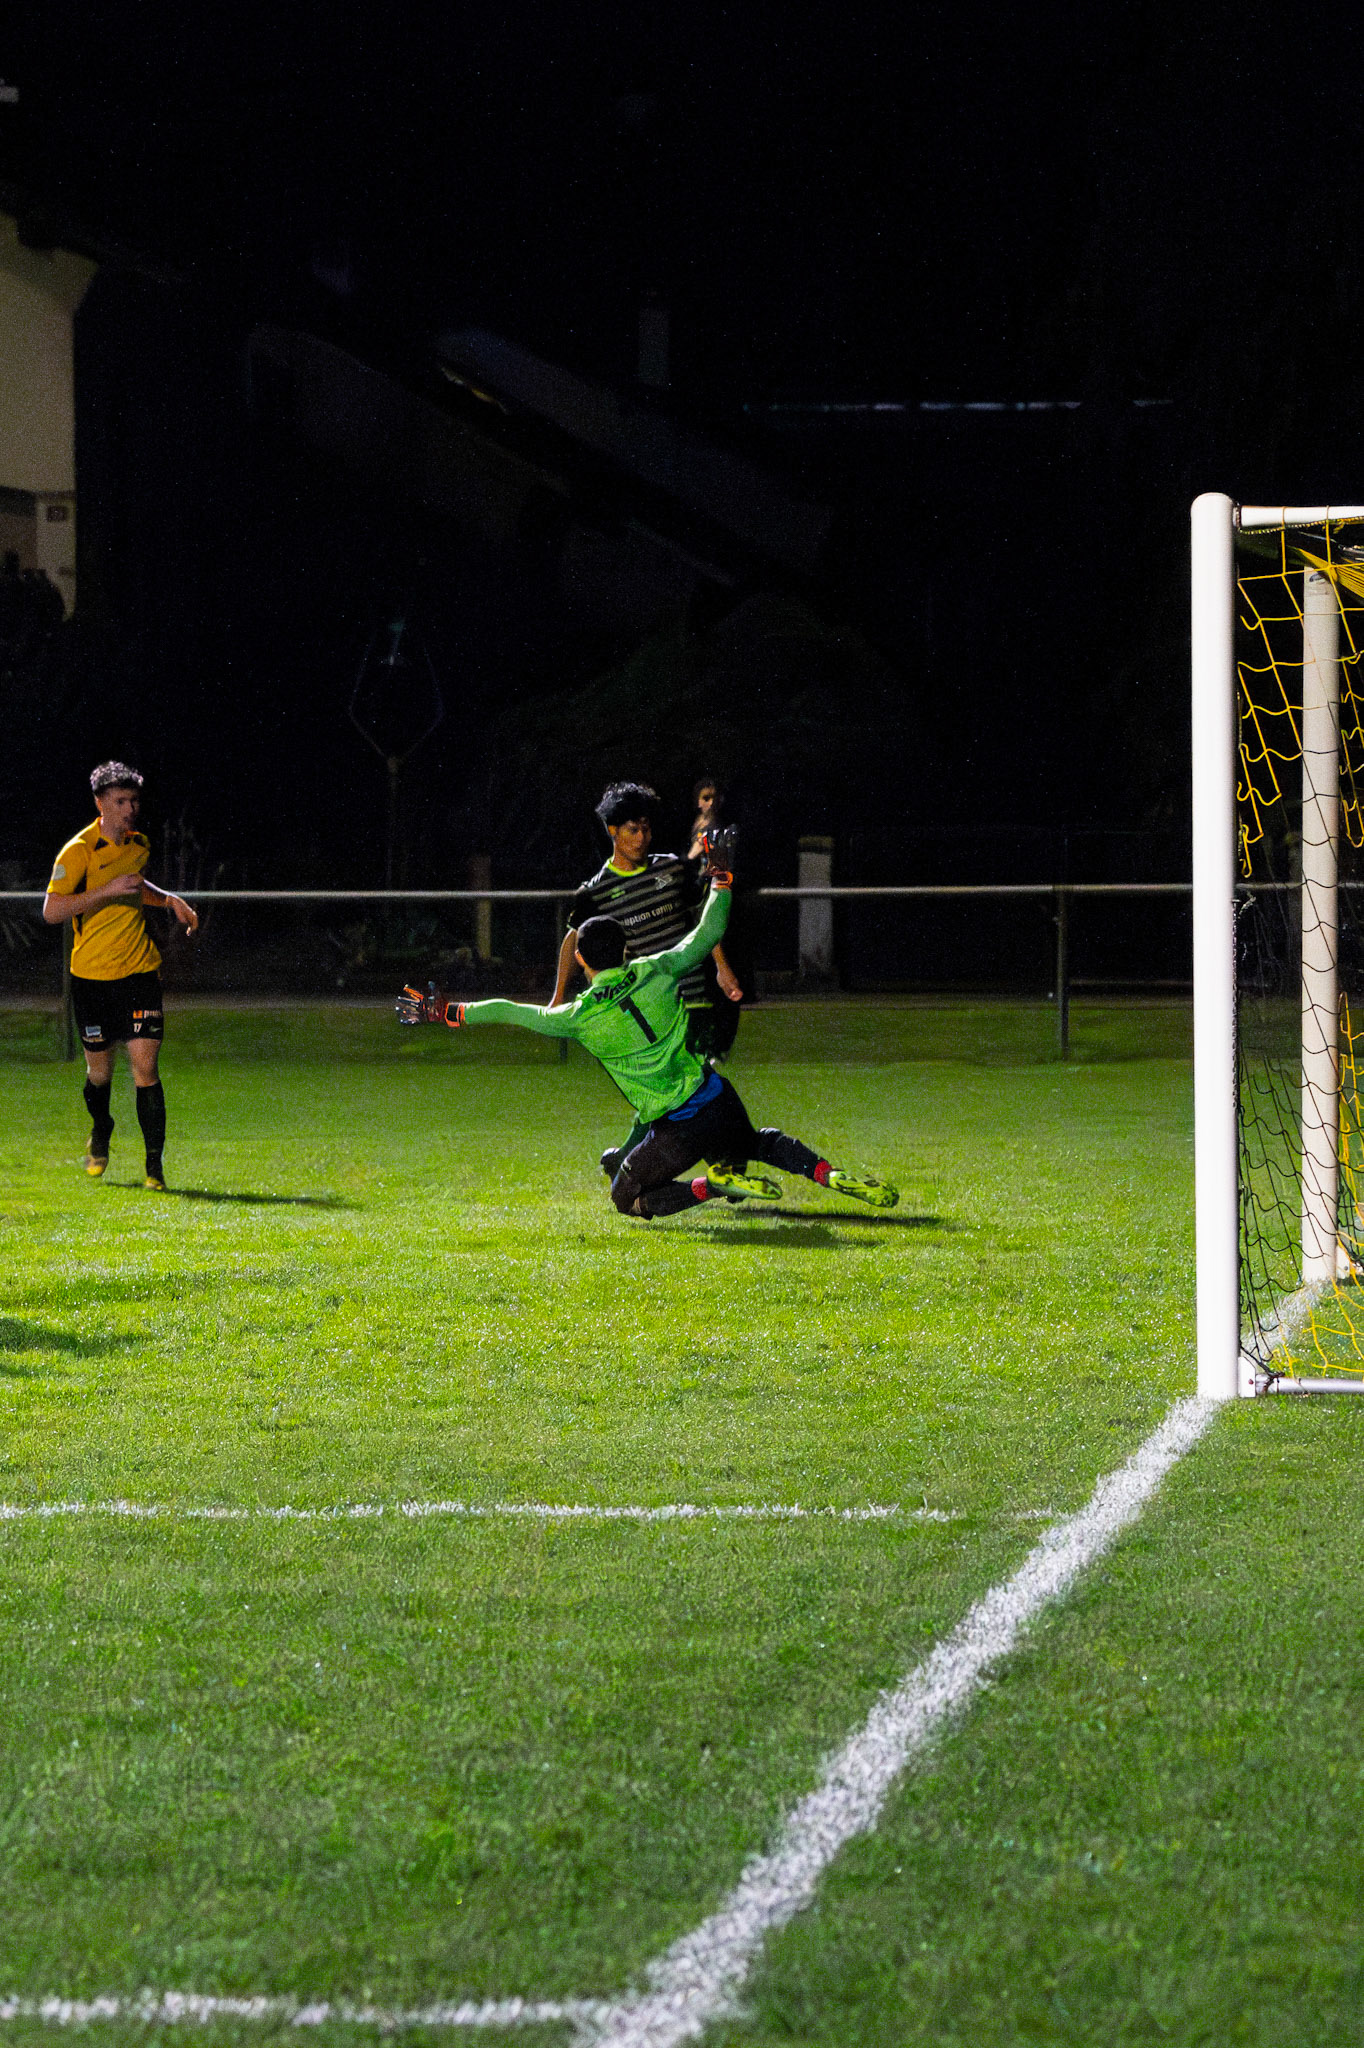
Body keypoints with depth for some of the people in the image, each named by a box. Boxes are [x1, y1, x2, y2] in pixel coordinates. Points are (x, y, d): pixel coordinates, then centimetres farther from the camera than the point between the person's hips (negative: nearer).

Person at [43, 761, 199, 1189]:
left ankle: (154, 1165, -7)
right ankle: (100, 1131, 40)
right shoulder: (78, 852, -11)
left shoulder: (139, 845, 8)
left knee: (145, 1065, -9)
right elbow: (51, 911, -17)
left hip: (140, 972, 3)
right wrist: (109, 890, -22)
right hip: (92, 975, -3)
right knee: (100, 1070, 8)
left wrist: (168, 899, 14)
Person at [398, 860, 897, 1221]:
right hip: (720, 1102, 4)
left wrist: (449, 1012, 14)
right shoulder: (657, 973, -4)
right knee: (755, 1142, 36)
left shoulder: (580, 1018, -9)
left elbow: (511, 1012, 3)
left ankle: (713, 1184, -6)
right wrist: (721, 879, 23)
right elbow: (708, 933, 10)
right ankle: (830, 1174, 8)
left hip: (677, 1130, -4)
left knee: (626, 1197, 18)